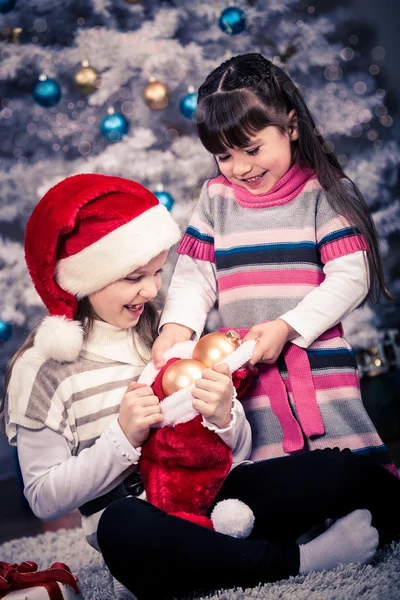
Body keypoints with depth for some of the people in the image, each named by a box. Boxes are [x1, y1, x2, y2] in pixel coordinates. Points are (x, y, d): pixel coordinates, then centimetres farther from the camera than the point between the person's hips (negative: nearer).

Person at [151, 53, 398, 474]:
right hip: (246, 373, 3)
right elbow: (194, 275, 8)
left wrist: (287, 327, -16)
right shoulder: (215, 197, 9)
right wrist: (177, 324, -11)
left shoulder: (324, 192, -2)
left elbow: (350, 278, -7)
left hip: (320, 366, -2)